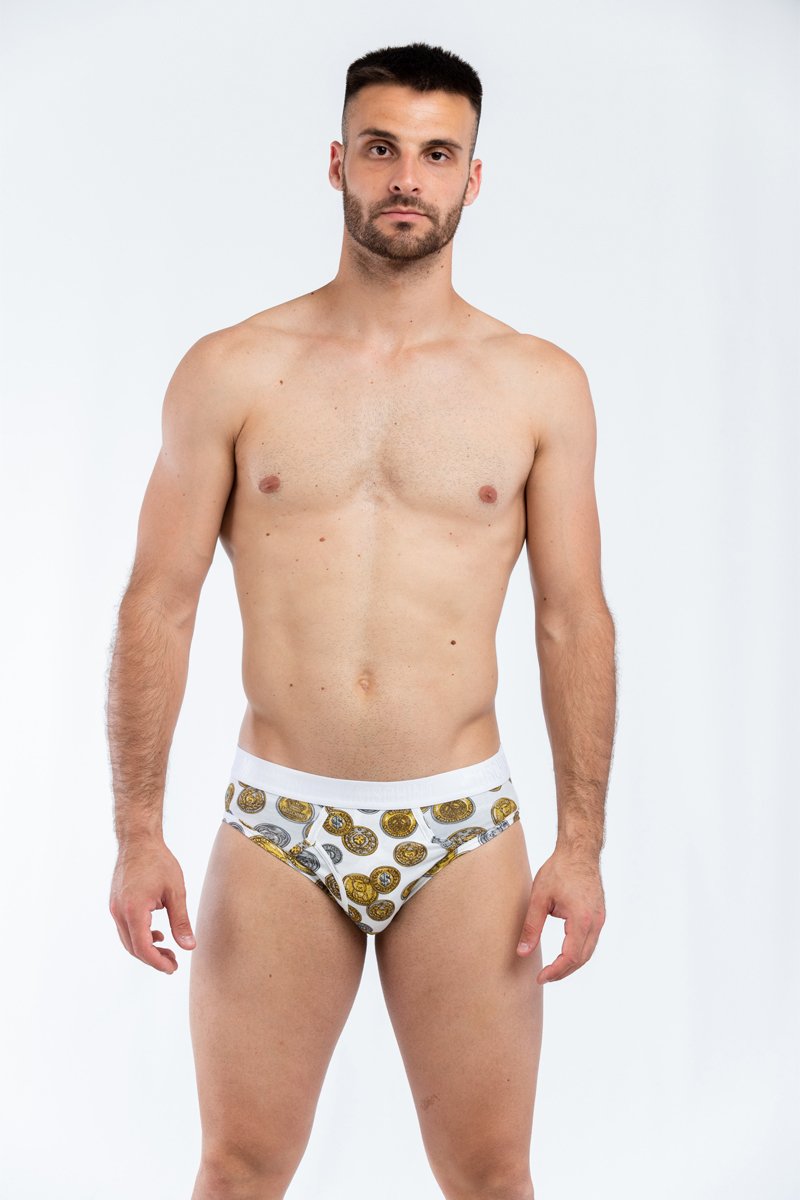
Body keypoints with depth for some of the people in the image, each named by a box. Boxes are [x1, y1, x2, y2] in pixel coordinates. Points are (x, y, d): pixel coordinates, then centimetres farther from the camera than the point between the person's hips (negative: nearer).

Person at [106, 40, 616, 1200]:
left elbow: (574, 621, 3)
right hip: (279, 819, 0)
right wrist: (137, 833, -5)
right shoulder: (231, 371, 1)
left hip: (463, 823, 1)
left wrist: (582, 844, -2)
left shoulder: (542, 385, 3)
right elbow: (158, 605, 0)